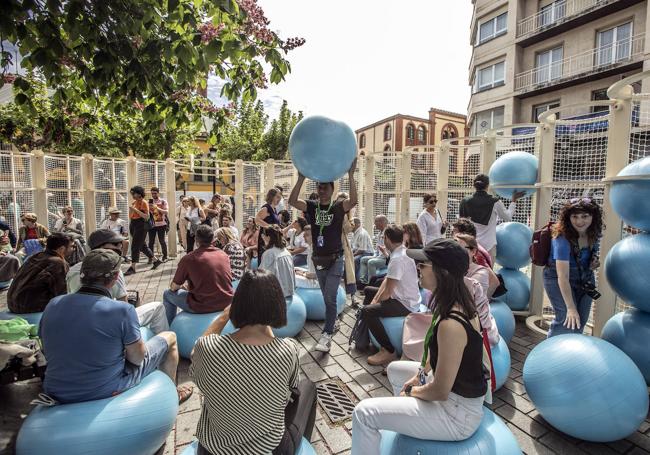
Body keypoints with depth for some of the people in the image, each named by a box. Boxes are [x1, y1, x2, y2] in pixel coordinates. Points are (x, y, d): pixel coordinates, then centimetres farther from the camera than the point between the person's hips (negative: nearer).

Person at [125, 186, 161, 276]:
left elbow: (147, 217, -17)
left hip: (141, 225, -9)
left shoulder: (144, 202, -10)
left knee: (135, 246, -8)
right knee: (142, 246, 13)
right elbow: (130, 216, 16)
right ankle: (156, 260, 24)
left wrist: (135, 210, -20)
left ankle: (132, 268, -3)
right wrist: (131, 209, -1)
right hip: (133, 225, 9)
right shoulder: (133, 202, 12)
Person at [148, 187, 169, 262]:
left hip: (161, 224, -2)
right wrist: (149, 208, -14)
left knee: (162, 241, 2)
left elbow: (166, 212, -10)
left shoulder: (163, 201, 0)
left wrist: (157, 208, -21)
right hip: (152, 224, 3)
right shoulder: (149, 202, 9)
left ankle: (165, 256, 13)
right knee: (151, 241, 3)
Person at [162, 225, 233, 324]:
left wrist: (183, 286, 23)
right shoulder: (224, 255, 0)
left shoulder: (188, 259, -13)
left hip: (202, 306, -5)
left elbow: (174, 287, -2)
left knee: (167, 294, 19)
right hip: (226, 303, 5)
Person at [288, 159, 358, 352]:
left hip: (335, 259, -4)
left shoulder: (338, 207, -7)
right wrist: (301, 179, -26)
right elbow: (292, 201, -17)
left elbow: (353, 201, -28)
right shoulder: (311, 206, 0)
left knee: (330, 297, -11)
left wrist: (350, 175, -34)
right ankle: (332, 321, 39)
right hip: (318, 259, 4)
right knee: (327, 297, 19)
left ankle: (326, 335, -6)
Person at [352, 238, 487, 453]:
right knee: (395, 369, 27)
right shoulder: (460, 303, -5)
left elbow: (440, 392, -25)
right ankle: (407, 422, 42)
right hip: (459, 392, 9)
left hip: (457, 414, -9)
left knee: (364, 413, -10)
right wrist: (420, 375, 6)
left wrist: (411, 391, -7)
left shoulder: (451, 324, -34)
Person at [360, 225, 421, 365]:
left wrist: (375, 302, -7)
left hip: (405, 304, -11)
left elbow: (388, 292, -24)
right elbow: (387, 280, 8)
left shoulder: (397, 259, -26)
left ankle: (389, 351, -11)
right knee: (368, 291, 22)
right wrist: (375, 299, 2)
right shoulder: (402, 252, 5)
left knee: (367, 311, -25)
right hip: (404, 297, 11)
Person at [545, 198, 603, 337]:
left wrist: (594, 263, -7)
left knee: (580, 322, 11)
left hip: (585, 279, 7)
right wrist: (570, 308, -36)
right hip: (558, 281, -7)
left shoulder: (593, 234, -8)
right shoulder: (563, 239, -30)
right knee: (568, 322, -17)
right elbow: (563, 277, -33)